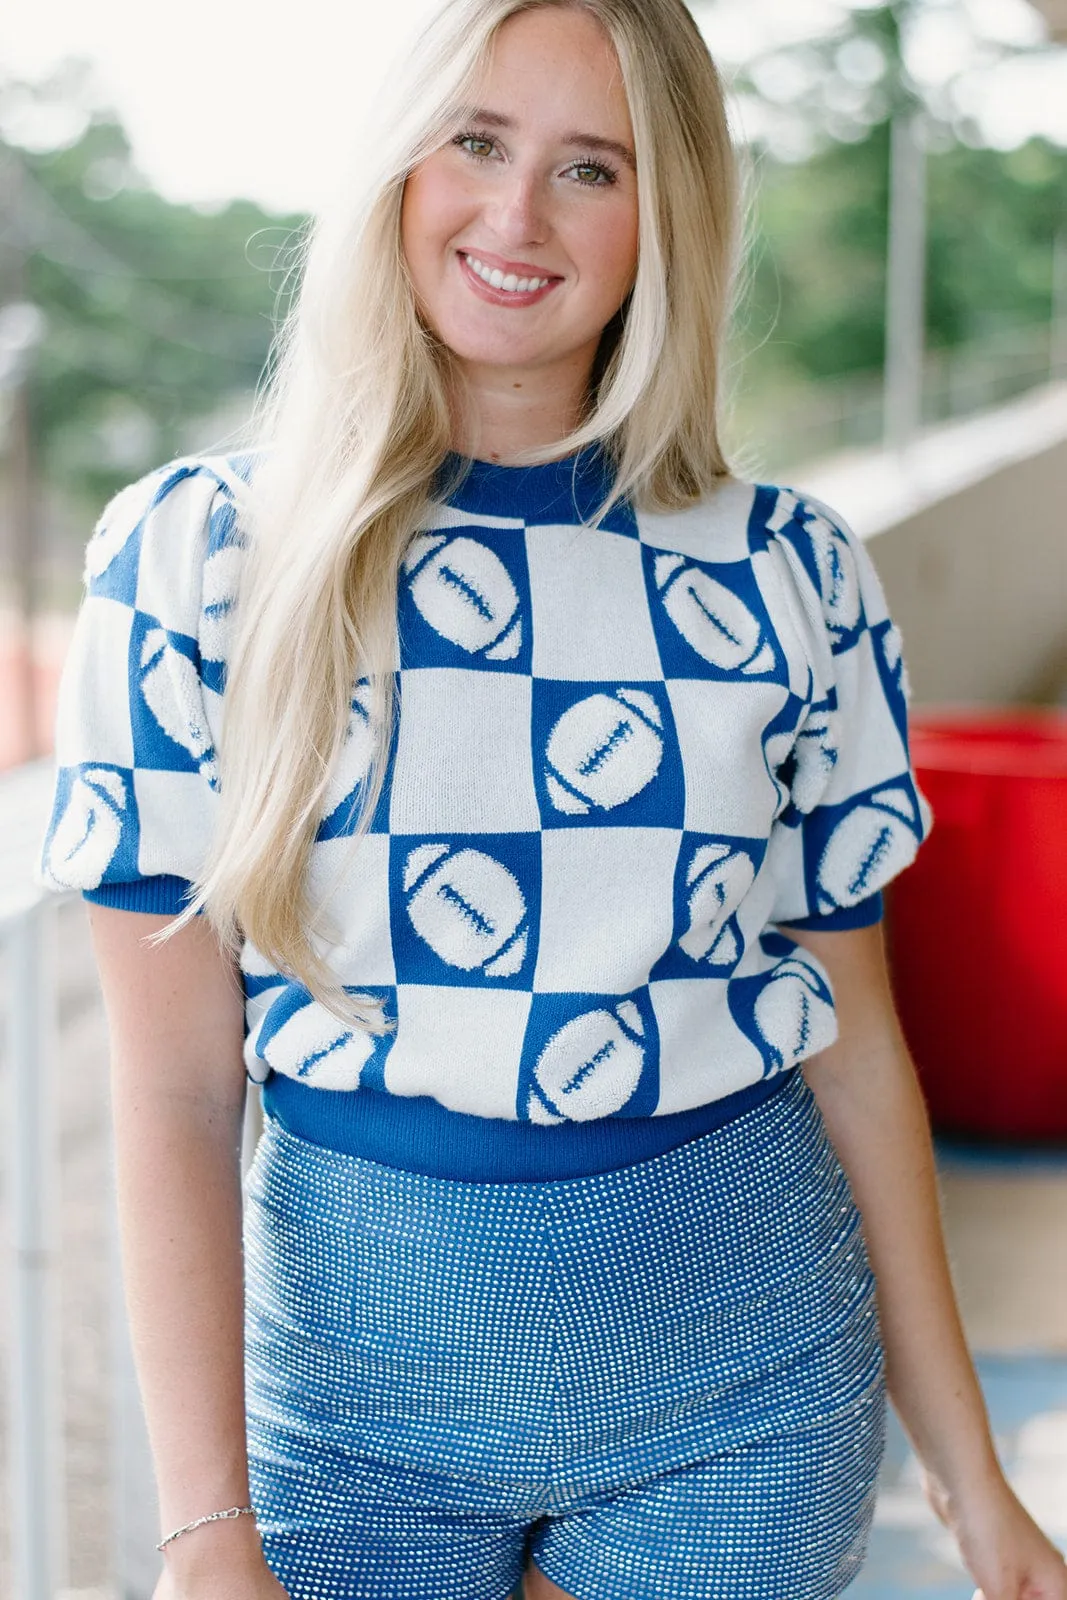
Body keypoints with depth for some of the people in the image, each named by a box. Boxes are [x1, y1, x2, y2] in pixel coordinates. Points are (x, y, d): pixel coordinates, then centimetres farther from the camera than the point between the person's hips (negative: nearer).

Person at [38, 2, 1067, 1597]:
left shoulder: (790, 576, -3)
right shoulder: (198, 554, -7)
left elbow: (852, 1042, 3)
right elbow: (175, 1083, -7)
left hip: (735, 1367, 1)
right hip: (360, 1351, -1)